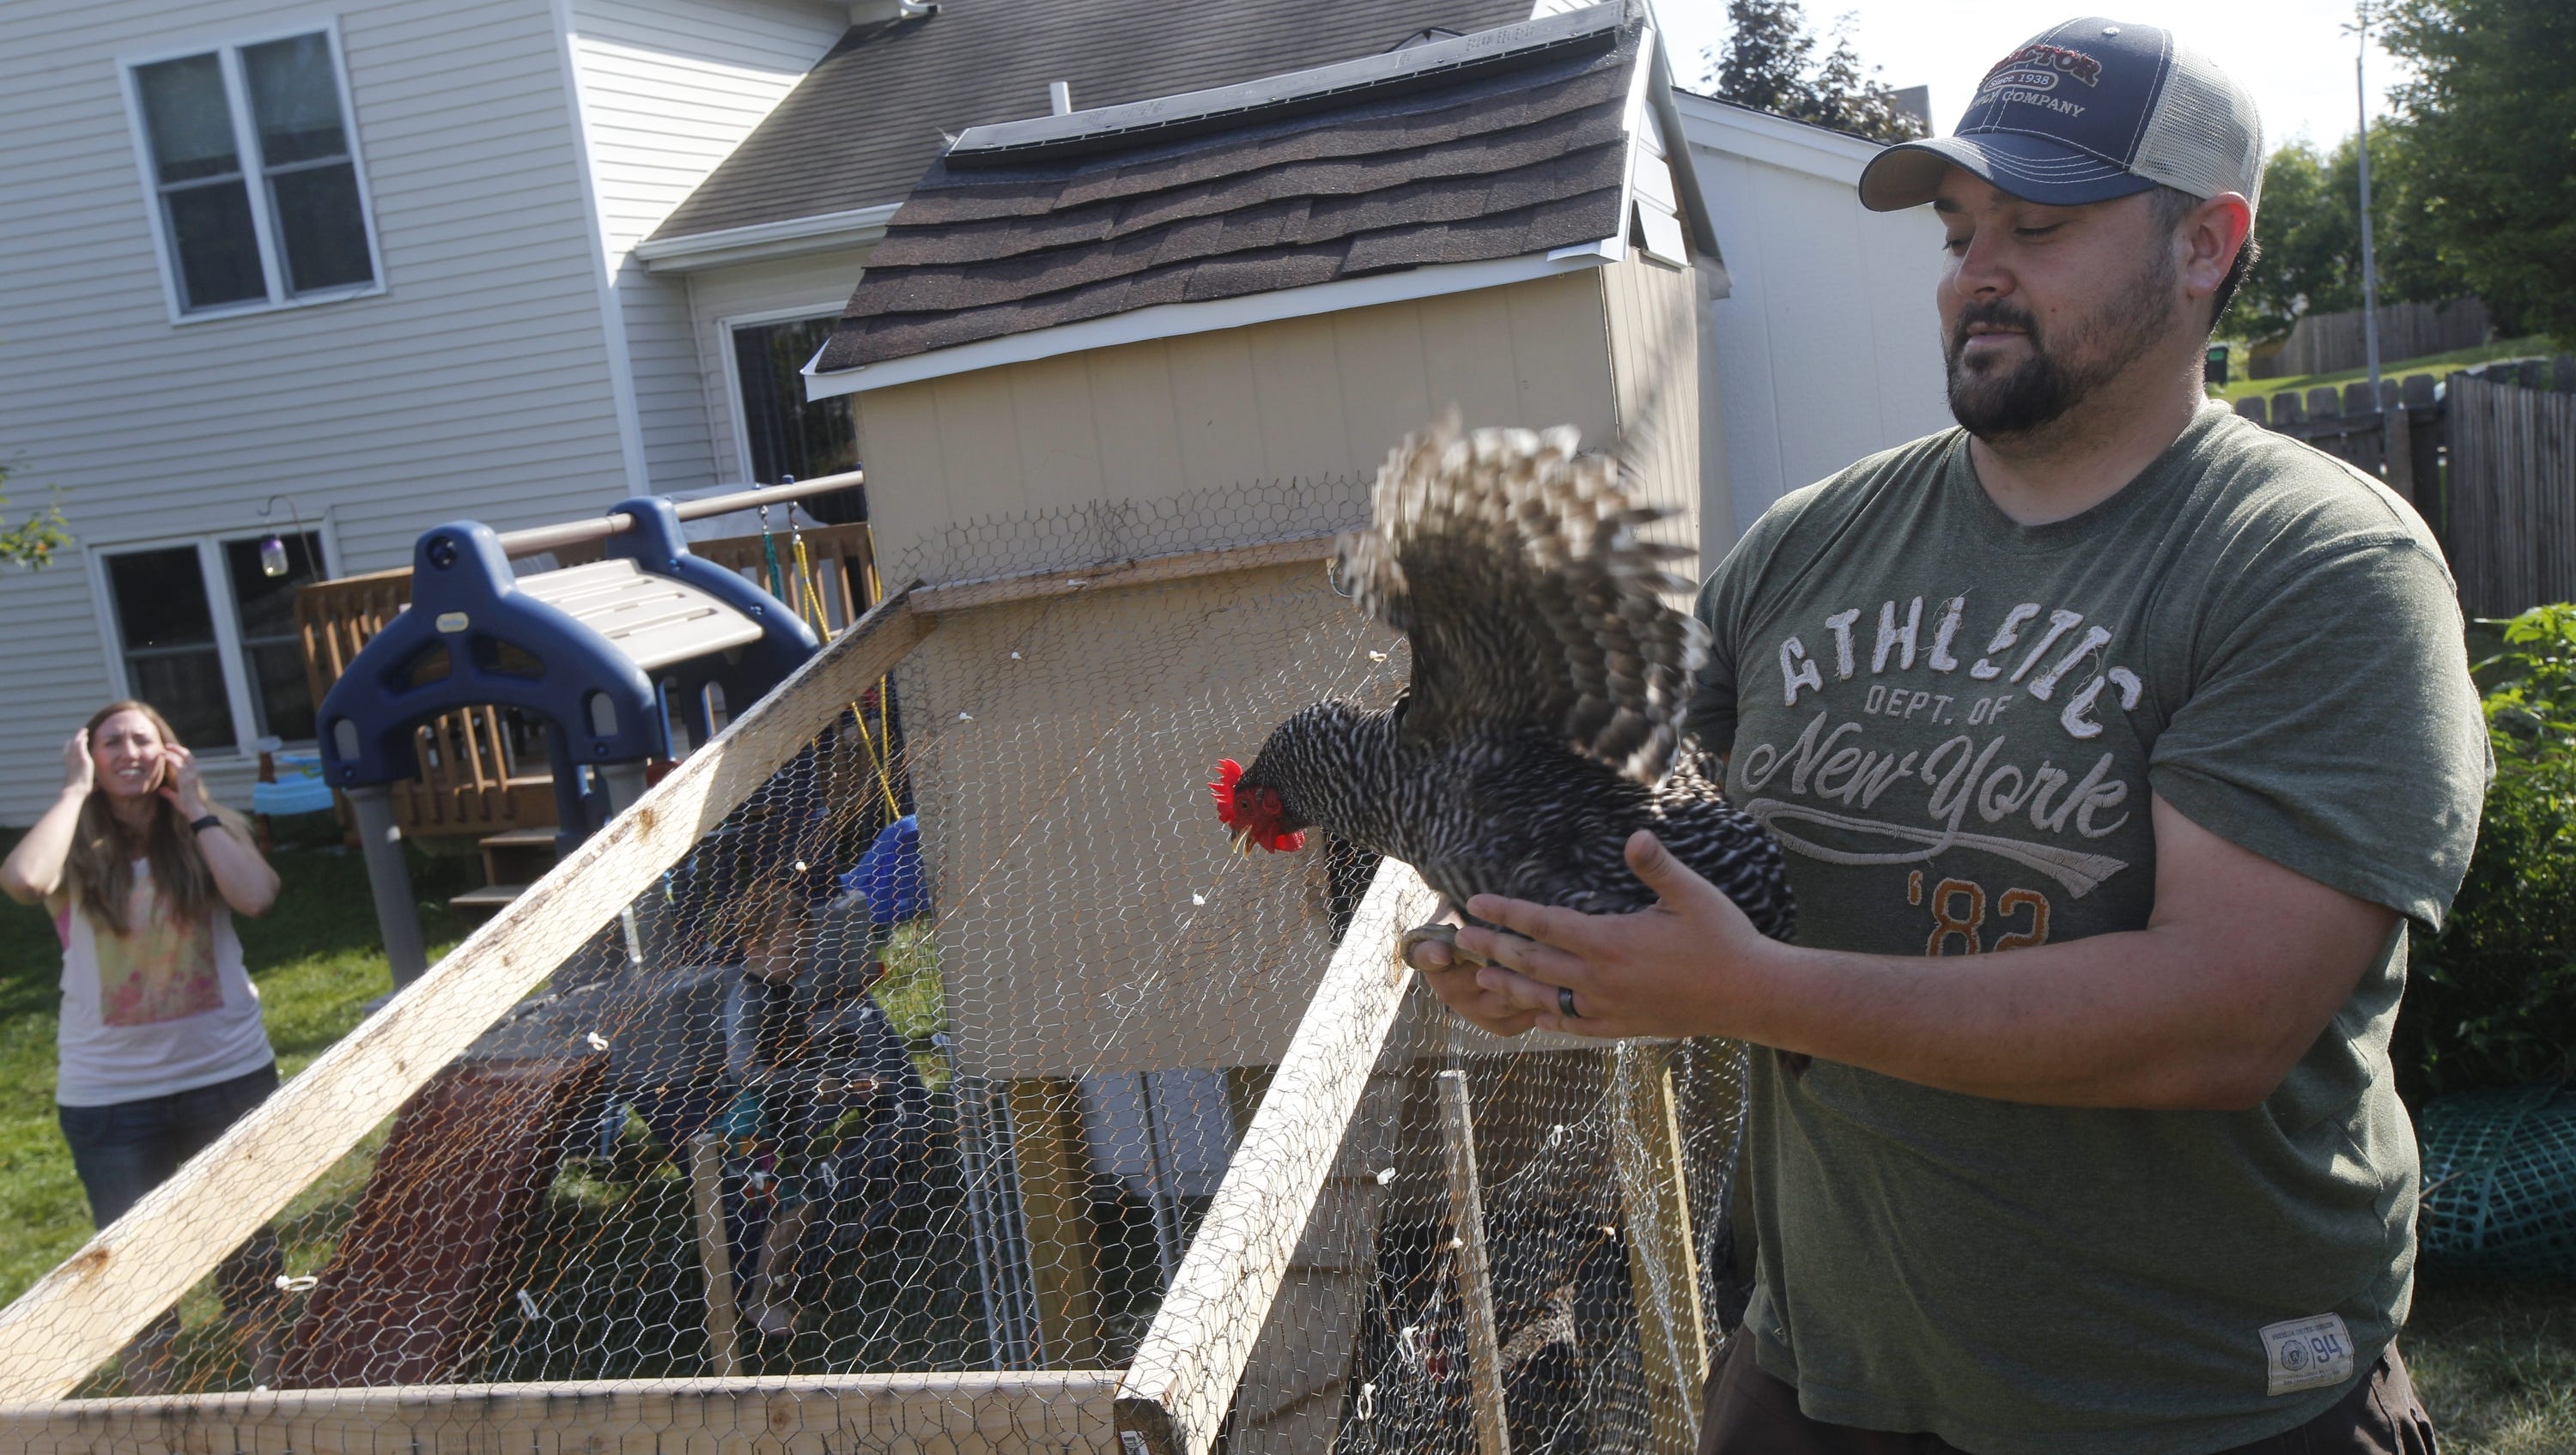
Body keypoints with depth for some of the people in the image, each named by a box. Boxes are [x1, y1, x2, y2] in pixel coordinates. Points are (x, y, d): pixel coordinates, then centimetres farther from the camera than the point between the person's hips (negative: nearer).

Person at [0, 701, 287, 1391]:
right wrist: (75, 789, -16)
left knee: (249, 1253, 16)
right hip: (110, 1096, -1)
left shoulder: (212, 830, -1)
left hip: (230, 1075, 1)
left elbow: (256, 895, -21)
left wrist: (194, 806, -13)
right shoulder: (77, 852, -4)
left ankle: (273, 1382, 34)